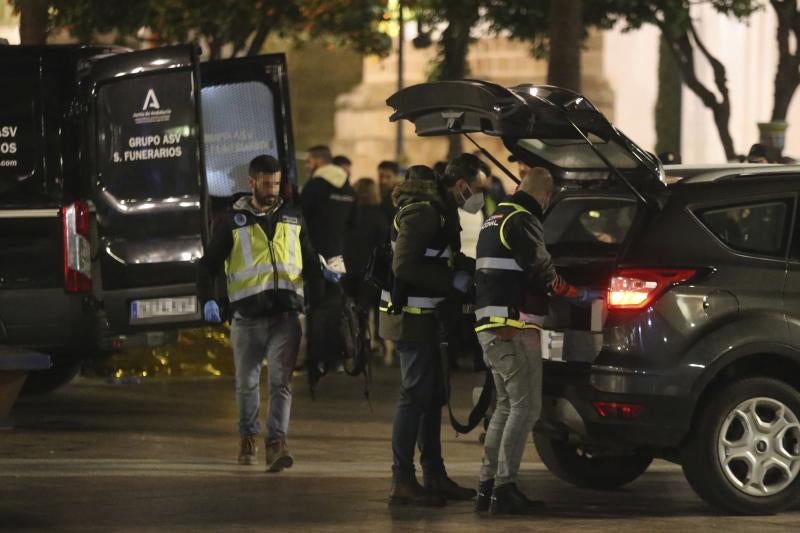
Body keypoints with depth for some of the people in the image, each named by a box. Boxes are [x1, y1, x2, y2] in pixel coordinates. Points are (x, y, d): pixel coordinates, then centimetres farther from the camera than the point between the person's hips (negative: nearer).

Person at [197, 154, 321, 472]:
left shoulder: (293, 219, 13)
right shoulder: (233, 222, 5)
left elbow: (307, 262, 23)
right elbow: (208, 266, 5)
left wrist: (323, 273, 0)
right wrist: (207, 300, -12)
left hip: (285, 315, 1)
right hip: (247, 316, 0)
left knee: (281, 382, -11)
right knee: (247, 383, 11)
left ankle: (277, 444, -16)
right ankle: (248, 438, 29)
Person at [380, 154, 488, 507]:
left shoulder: (440, 209, 15)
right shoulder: (422, 212, -17)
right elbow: (404, 266, -24)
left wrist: (458, 279, 7)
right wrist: (453, 282, -20)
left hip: (423, 317, 10)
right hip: (411, 318, -10)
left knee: (432, 396, 14)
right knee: (415, 396, -8)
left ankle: (434, 475, 21)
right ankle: (402, 483, -6)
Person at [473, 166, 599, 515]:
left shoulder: (495, 220, 20)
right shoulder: (522, 222, -11)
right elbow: (542, 273, -14)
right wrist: (580, 295, -3)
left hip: (489, 327, 10)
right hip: (514, 328, -10)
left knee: (507, 406, 15)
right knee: (525, 407, -9)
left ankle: (487, 487, 14)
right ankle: (504, 489, -14)